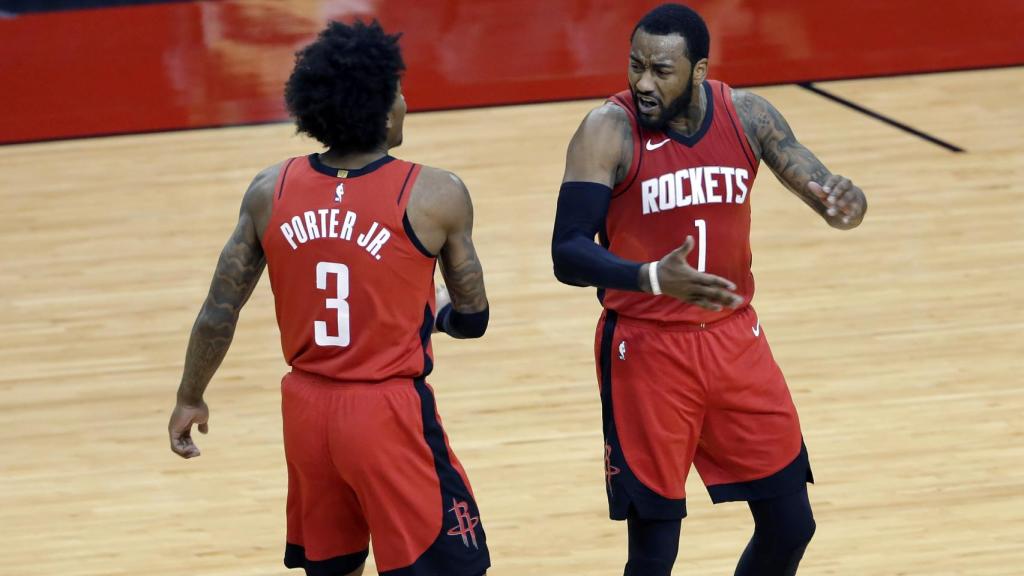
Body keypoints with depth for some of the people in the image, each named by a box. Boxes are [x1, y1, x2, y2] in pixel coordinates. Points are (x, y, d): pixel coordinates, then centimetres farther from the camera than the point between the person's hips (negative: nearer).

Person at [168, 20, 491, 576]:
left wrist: (190, 398, 18)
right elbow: (472, 318, 1)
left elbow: (218, 313, 4)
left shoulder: (270, 191, -2)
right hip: (391, 414, -5)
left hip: (307, 410, 5)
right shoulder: (433, 196, -12)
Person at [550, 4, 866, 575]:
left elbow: (828, 191, 1)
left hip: (734, 337, 4)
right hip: (647, 350, -4)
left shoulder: (747, 115, -3)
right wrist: (654, 278, -40)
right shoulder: (609, 131, -16)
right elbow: (568, 254, -21)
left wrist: (845, 202, -25)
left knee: (790, 525, 8)